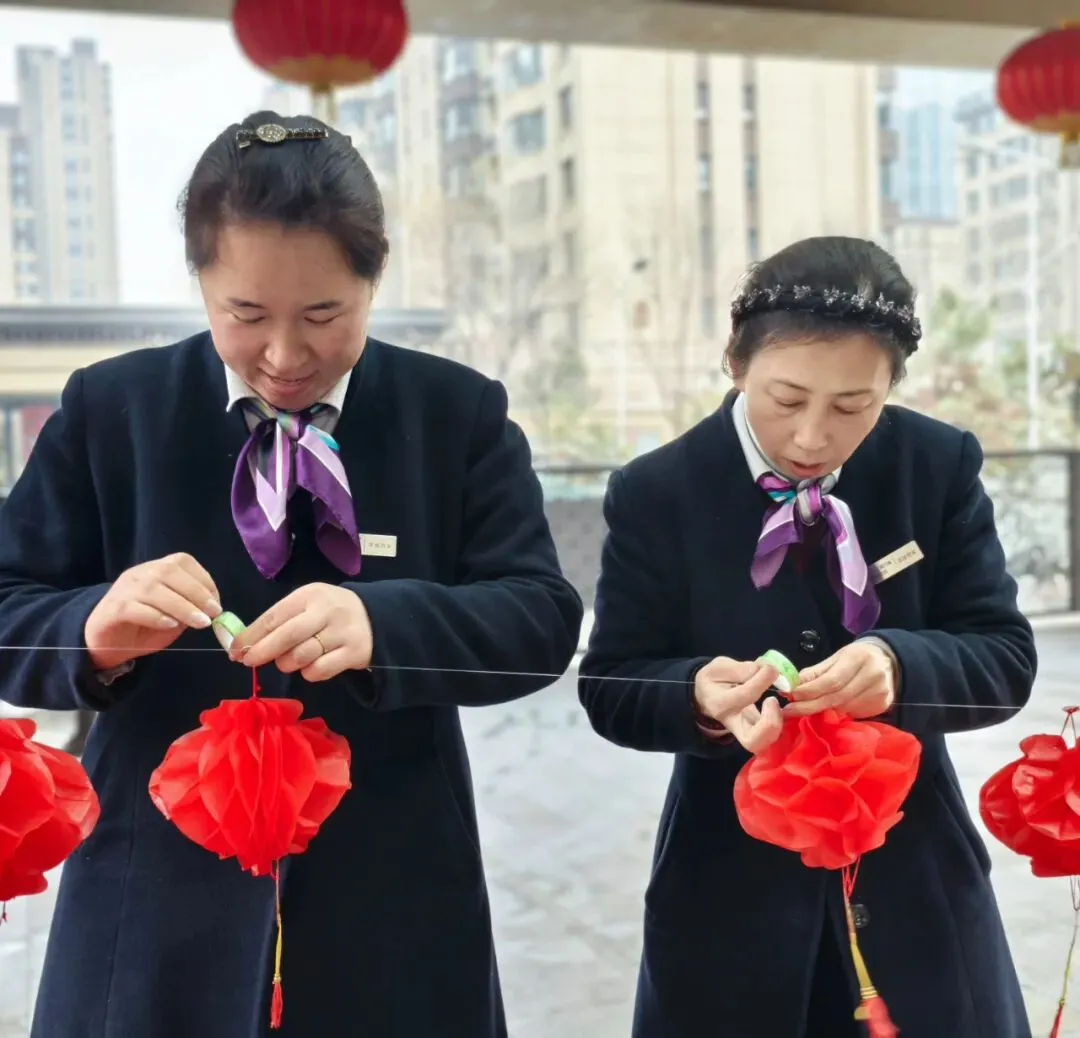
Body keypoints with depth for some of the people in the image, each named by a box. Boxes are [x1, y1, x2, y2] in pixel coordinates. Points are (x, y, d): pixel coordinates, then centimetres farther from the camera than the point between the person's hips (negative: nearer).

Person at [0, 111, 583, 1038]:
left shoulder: (462, 413, -1)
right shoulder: (108, 408, 0)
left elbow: (542, 615, -8)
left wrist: (382, 622, -28)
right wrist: (96, 630, -23)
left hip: (393, 909, 0)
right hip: (160, 909, 1)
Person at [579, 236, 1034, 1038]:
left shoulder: (943, 467, -6)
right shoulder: (657, 492, -10)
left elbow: (1005, 657, -7)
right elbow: (612, 689, -7)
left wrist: (900, 667, -29)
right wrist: (697, 694, -30)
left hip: (914, 880, 2)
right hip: (731, 895, -1)